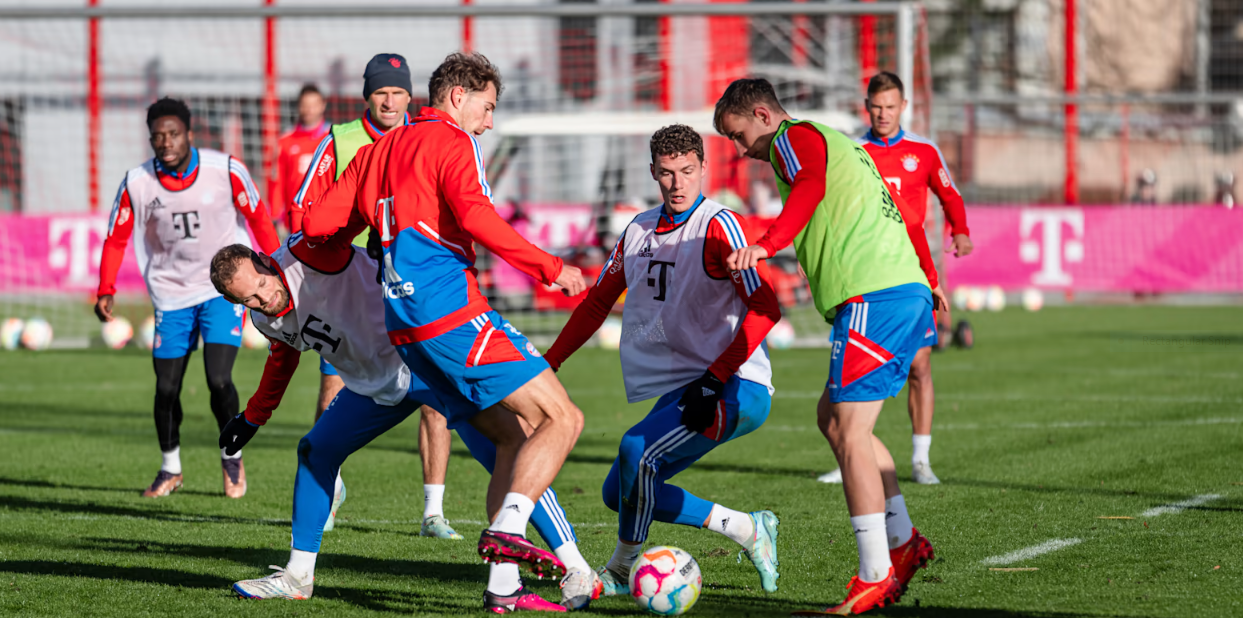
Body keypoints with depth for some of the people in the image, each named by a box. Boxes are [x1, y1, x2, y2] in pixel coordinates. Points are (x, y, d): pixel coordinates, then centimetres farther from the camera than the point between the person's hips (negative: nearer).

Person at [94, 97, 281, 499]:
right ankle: (170, 469, 26)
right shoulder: (137, 183, -8)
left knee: (218, 380, -15)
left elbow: (258, 219, 1)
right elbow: (115, 239, 0)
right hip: (172, 295, 2)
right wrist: (106, 291, -12)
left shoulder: (226, 171, -13)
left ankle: (232, 455, 12)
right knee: (167, 388, 3)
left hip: (223, 288, -2)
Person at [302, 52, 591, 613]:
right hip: (449, 306, -8)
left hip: (404, 326, 8)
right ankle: (507, 530, -29)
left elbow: (317, 223, 20)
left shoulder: (378, 150, 23)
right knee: (561, 418, -10)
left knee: (515, 435, 12)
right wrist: (549, 268, -14)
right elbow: (475, 216, -18)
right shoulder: (450, 141, -1)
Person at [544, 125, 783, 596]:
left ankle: (621, 570, -8)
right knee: (620, 494, 5)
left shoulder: (716, 226, -12)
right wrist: (549, 363, 17)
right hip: (680, 388, 9)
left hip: (737, 387, -9)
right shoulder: (640, 230, 11)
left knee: (637, 449, -26)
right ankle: (746, 529, 12)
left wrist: (714, 379, -24)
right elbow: (598, 301, 22)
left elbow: (765, 307, -19)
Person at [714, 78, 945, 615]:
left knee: (848, 432, -10)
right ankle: (903, 540, 14)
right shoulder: (839, 143, 28)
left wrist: (766, 245, -38)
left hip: (873, 298, -10)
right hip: (910, 291, 10)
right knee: (832, 416, 17)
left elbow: (811, 188, -24)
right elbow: (901, 216, 34)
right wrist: (928, 283, 45)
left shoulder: (794, 138, 0)